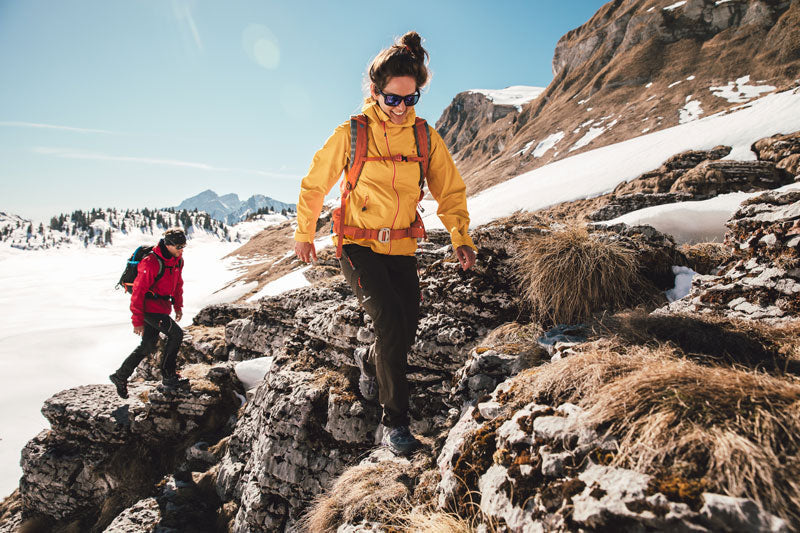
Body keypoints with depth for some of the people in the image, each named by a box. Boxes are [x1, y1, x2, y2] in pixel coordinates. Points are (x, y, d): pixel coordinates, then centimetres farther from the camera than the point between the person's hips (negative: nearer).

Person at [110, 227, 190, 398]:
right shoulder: (151, 263, -23)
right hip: (149, 307, -9)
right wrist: (137, 321, -18)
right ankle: (168, 378, -2)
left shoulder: (177, 260, 4)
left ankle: (120, 376, 27)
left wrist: (178, 306, 20)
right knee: (176, 333, -14)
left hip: (162, 307, 9)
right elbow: (138, 292, -20)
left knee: (148, 346, 12)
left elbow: (178, 283, 20)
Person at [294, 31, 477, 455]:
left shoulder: (426, 138, 1)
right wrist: (304, 234, 13)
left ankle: (368, 359, 39)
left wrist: (461, 237, -5)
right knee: (391, 320, -22)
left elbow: (450, 191, 9)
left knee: (405, 330, 2)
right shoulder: (351, 134, -7)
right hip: (357, 245, -3)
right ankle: (394, 421, -7)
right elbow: (314, 185, 6)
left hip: (401, 249, 4)